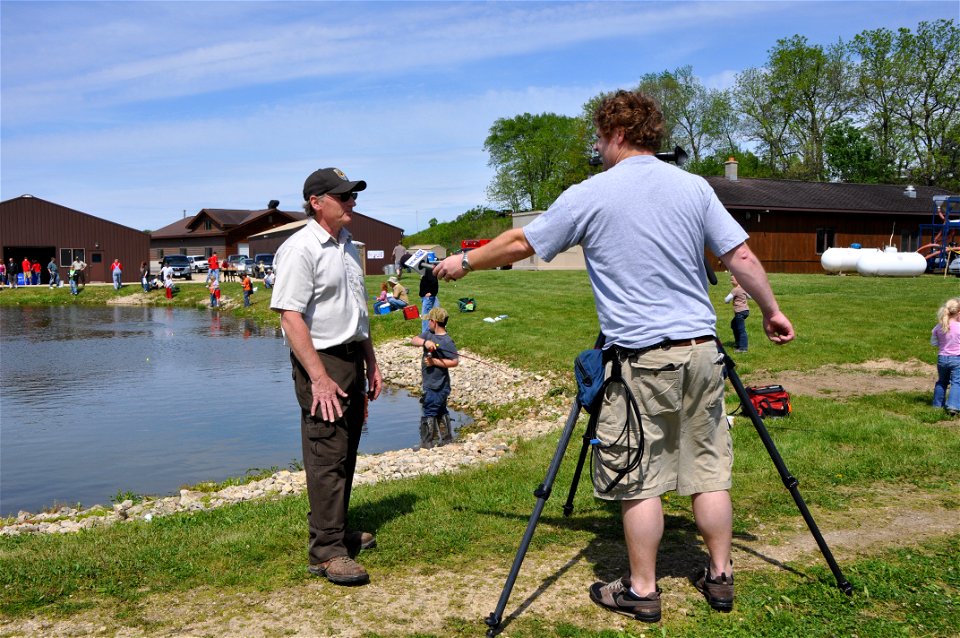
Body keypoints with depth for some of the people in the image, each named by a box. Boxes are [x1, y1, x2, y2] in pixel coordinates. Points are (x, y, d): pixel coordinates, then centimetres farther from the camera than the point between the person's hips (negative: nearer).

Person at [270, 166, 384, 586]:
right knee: (327, 456, -7)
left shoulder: (347, 246, 15)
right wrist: (319, 378, -24)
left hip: (352, 358, 9)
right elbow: (290, 318, -20)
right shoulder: (300, 250, -14)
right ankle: (326, 551, -1)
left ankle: (338, 531, 28)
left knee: (346, 452, 15)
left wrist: (371, 362, 21)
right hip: (321, 361, -9)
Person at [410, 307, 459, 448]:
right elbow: (414, 340, -4)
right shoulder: (429, 334, 6)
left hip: (437, 386, -9)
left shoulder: (447, 341, -17)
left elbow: (455, 362, -20)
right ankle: (446, 438, 30)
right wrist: (425, 342, -23)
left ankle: (426, 445, 4)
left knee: (429, 413, -3)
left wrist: (434, 361, -22)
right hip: (430, 384, 9)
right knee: (440, 411, 18)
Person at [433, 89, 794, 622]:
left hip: (641, 358, -5)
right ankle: (720, 577, 23)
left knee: (639, 478, 5)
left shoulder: (590, 196, -5)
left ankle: (641, 590, 15)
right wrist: (772, 311, 19)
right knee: (708, 469, 13)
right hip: (701, 349, 5)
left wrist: (463, 263, 19)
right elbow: (742, 257, 5)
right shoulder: (694, 187, 6)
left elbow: (520, 244, 4)